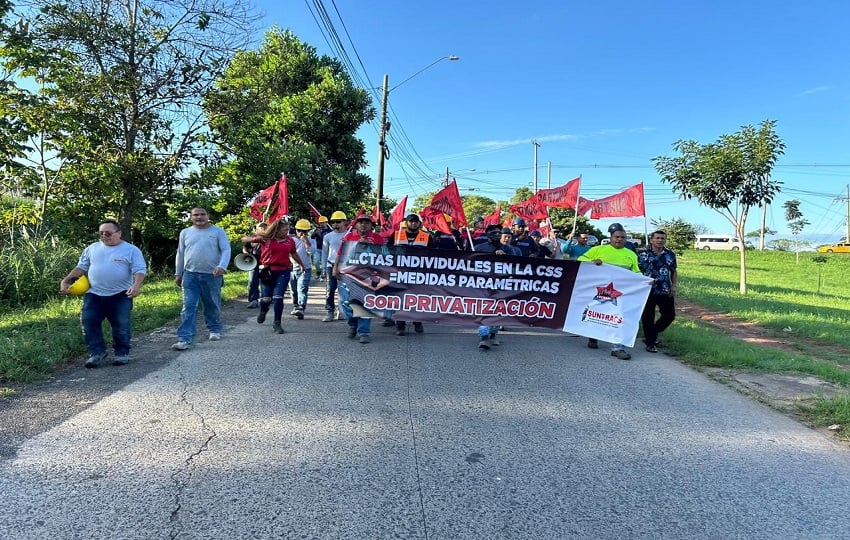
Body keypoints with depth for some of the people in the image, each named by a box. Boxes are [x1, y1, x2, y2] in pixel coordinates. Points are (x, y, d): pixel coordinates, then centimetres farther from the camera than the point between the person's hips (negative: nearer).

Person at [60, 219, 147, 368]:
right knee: (88, 322, -2)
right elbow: (81, 267, 18)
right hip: (94, 295, 4)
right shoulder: (92, 249, 12)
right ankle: (97, 352, 9)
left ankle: (122, 353, 15)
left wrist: (136, 285, -26)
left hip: (120, 296, -4)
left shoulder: (131, 250, -1)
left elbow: (140, 270, -8)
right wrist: (66, 280, 7)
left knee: (121, 325, -1)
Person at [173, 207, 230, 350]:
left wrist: (222, 266, -24)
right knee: (189, 307, -5)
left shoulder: (218, 231, 0)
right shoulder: (185, 233, 10)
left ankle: (214, 330, 31)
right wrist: (178, 274, 15)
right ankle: (185, 339, -7)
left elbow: (226, 250, -8)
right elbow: (180, 254, 16)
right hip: (190, 275, 2)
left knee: (212, 306, 11)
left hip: (212, 275, -2)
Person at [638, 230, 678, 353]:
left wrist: (674, 285, 4)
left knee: (669, 315, 5)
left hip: (665, 292, 4)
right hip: (647, 291, -4)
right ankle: (650, 342, 16)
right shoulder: (642, 254, -3)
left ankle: (653, 333, 30)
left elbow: (674, 272, 17)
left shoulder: (670, 255, 9)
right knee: (648, 317, 2)